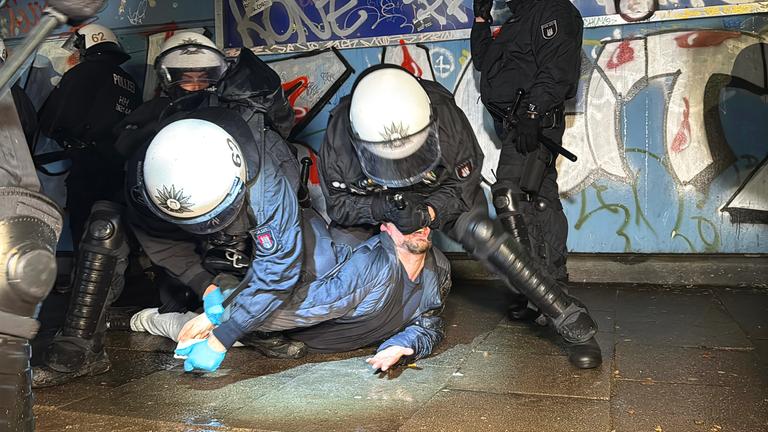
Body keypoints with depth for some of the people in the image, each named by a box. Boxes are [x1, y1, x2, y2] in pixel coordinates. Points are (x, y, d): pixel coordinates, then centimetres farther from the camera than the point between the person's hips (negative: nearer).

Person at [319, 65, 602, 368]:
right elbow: (339, 204, -20)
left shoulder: (447, 119, -33)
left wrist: (427, 213, -40)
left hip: (442, 197, -1)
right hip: (371, 205, 2)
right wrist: (382, 208, -41)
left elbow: (462, 187, -20)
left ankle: (574, 325, -19)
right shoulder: (337, 136, -30)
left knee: (481, 234, -26)